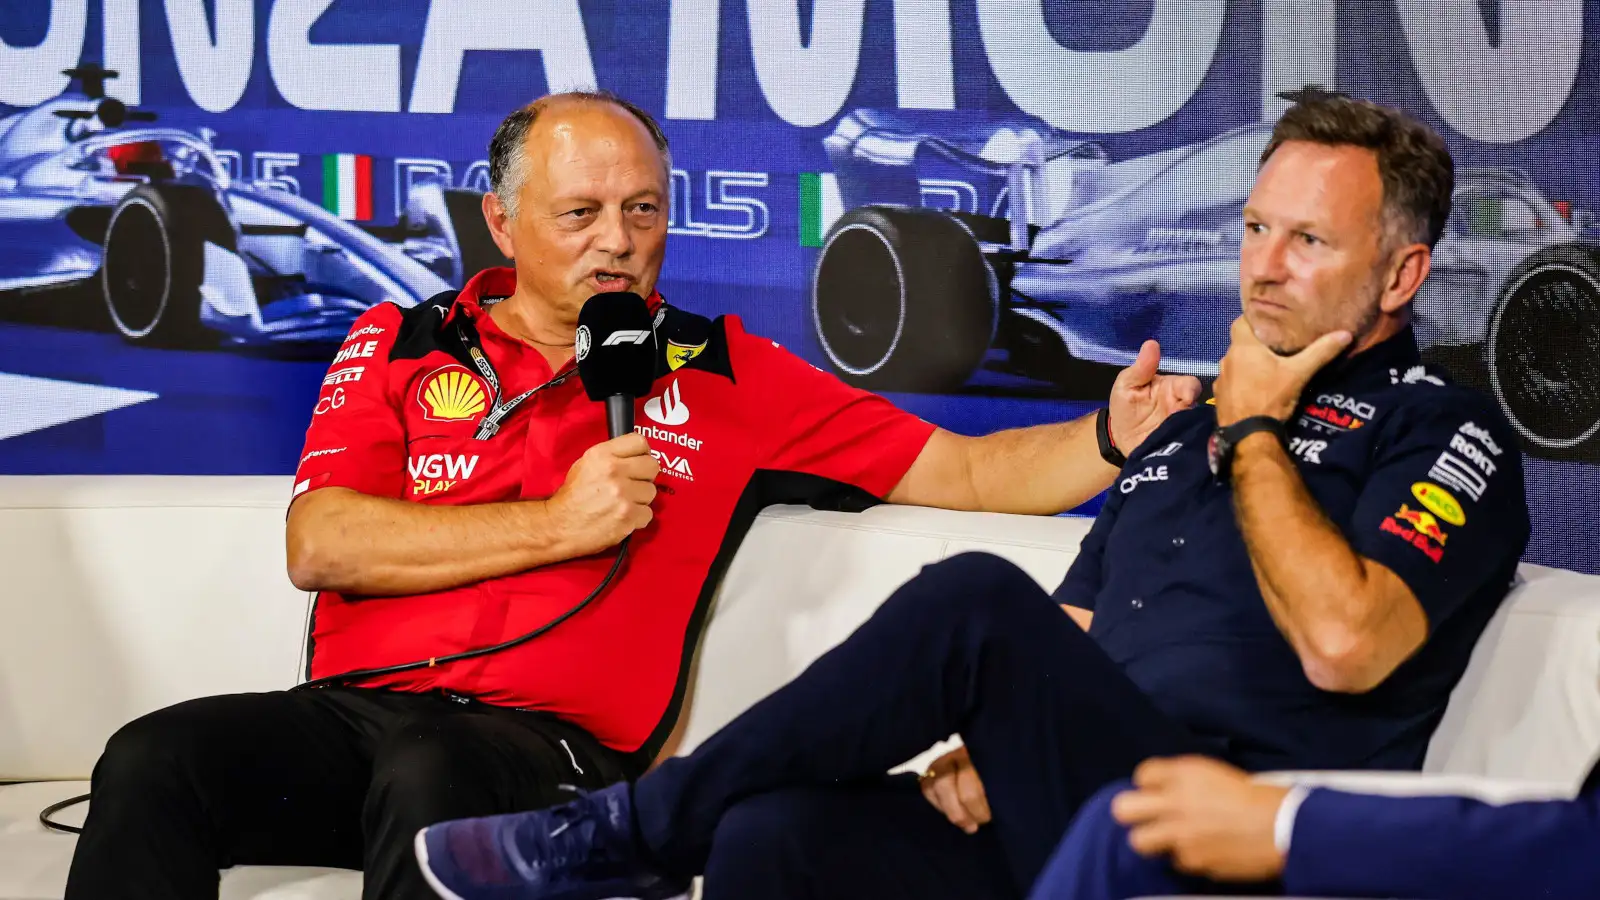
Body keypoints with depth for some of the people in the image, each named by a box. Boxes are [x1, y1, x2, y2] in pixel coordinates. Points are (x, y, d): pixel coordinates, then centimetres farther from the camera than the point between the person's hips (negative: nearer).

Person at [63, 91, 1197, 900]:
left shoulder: (724, 375, 16)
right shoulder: (402, 344, 17)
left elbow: (968, 474, 14)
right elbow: (319, 545, 2)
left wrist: (1113, 435, -5)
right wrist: (558, 523, -2)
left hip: (551, 746, -2)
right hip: (355, 710, 2)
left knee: (439, 784, -38)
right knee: (155, 761, -27)